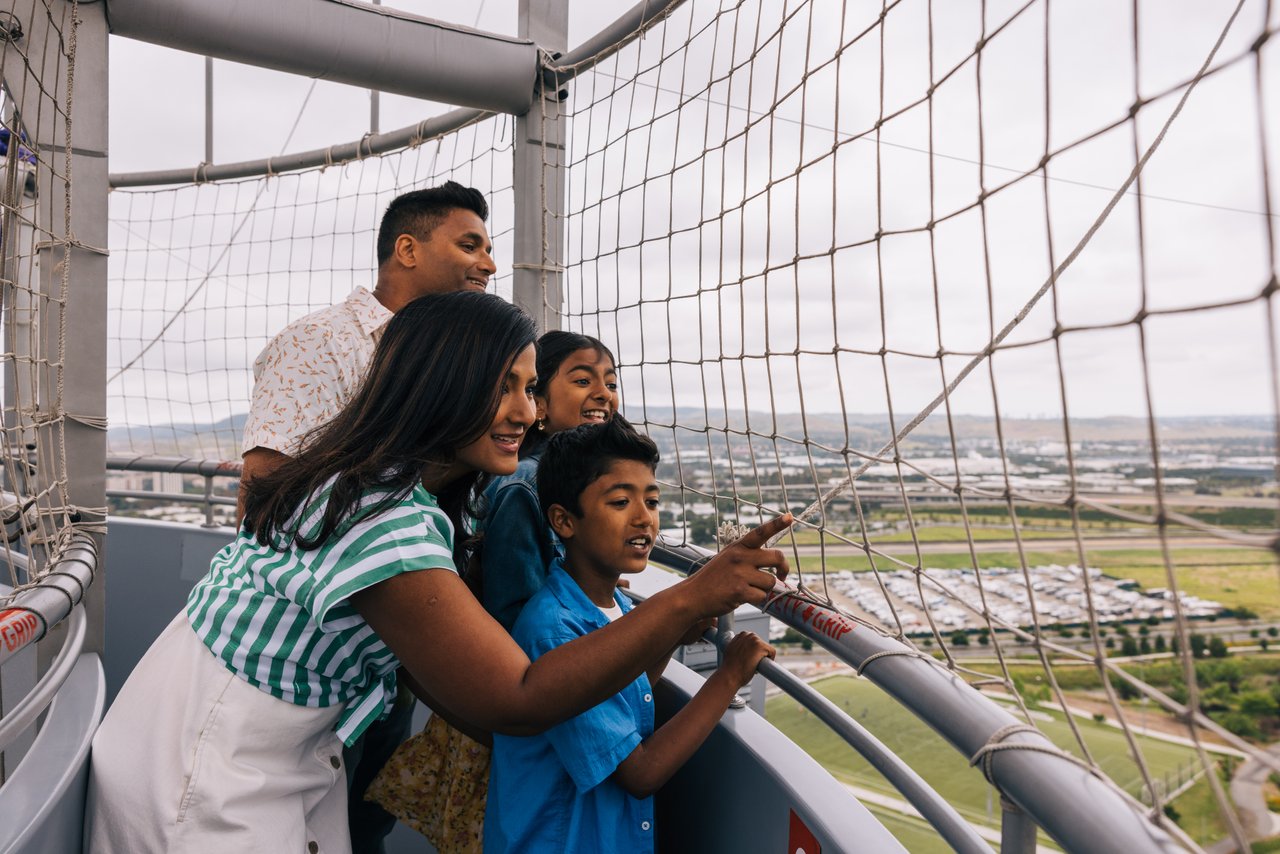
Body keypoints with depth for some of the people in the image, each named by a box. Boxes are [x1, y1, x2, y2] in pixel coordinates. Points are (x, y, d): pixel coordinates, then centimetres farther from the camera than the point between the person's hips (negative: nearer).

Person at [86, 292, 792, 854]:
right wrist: (692, 598, -33)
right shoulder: (385, 519, -32)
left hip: (287, 760, 8)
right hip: (202, 789, -8)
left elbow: (420, 657, 5)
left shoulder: (411, 491, -1)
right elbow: (515, 701, -30)